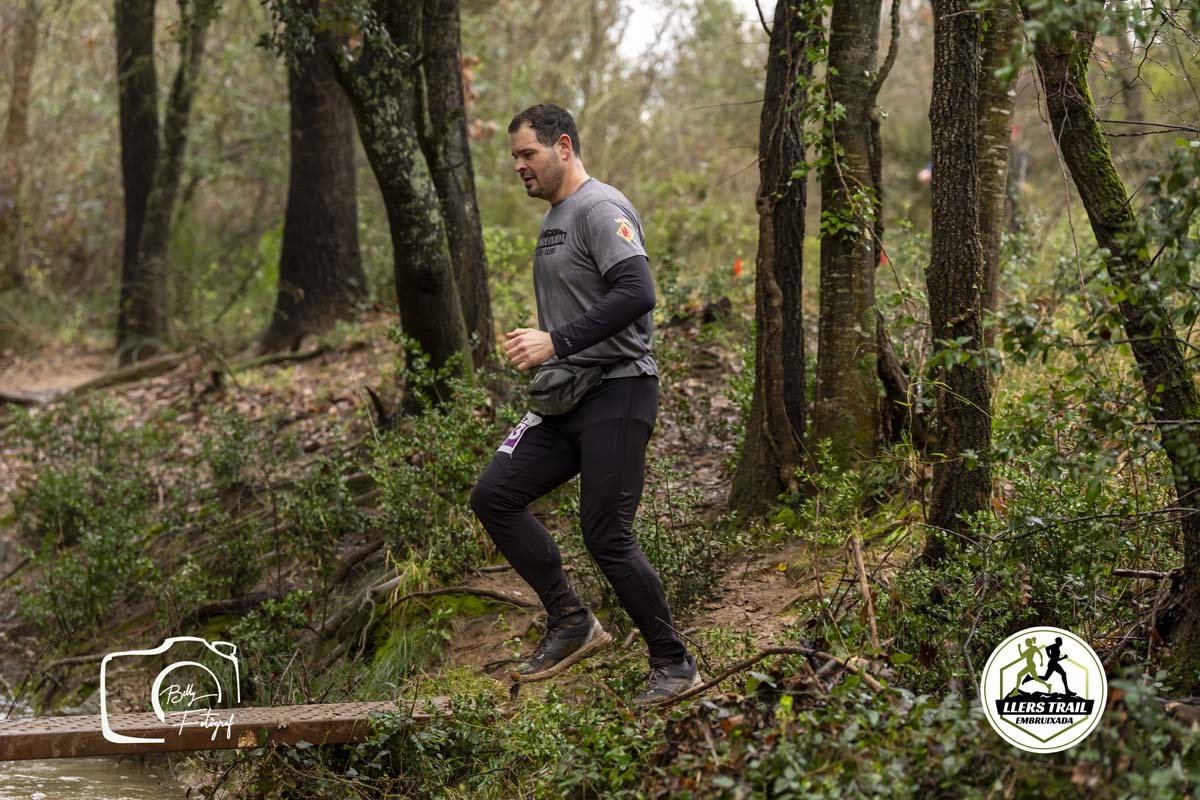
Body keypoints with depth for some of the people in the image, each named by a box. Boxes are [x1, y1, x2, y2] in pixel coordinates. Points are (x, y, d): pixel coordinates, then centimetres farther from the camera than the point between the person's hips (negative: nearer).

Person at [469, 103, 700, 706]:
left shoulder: (600, 210, -13)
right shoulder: (553, 220, 19)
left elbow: (636, 293, -26)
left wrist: (556, 343, -27)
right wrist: (541, 358, 17)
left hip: (617, 391, -10)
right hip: (566, 397, 10)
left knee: (606, 536, -10)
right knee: (494, 497, 1)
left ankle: (673, 665, 4)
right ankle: (571, 623, 8)